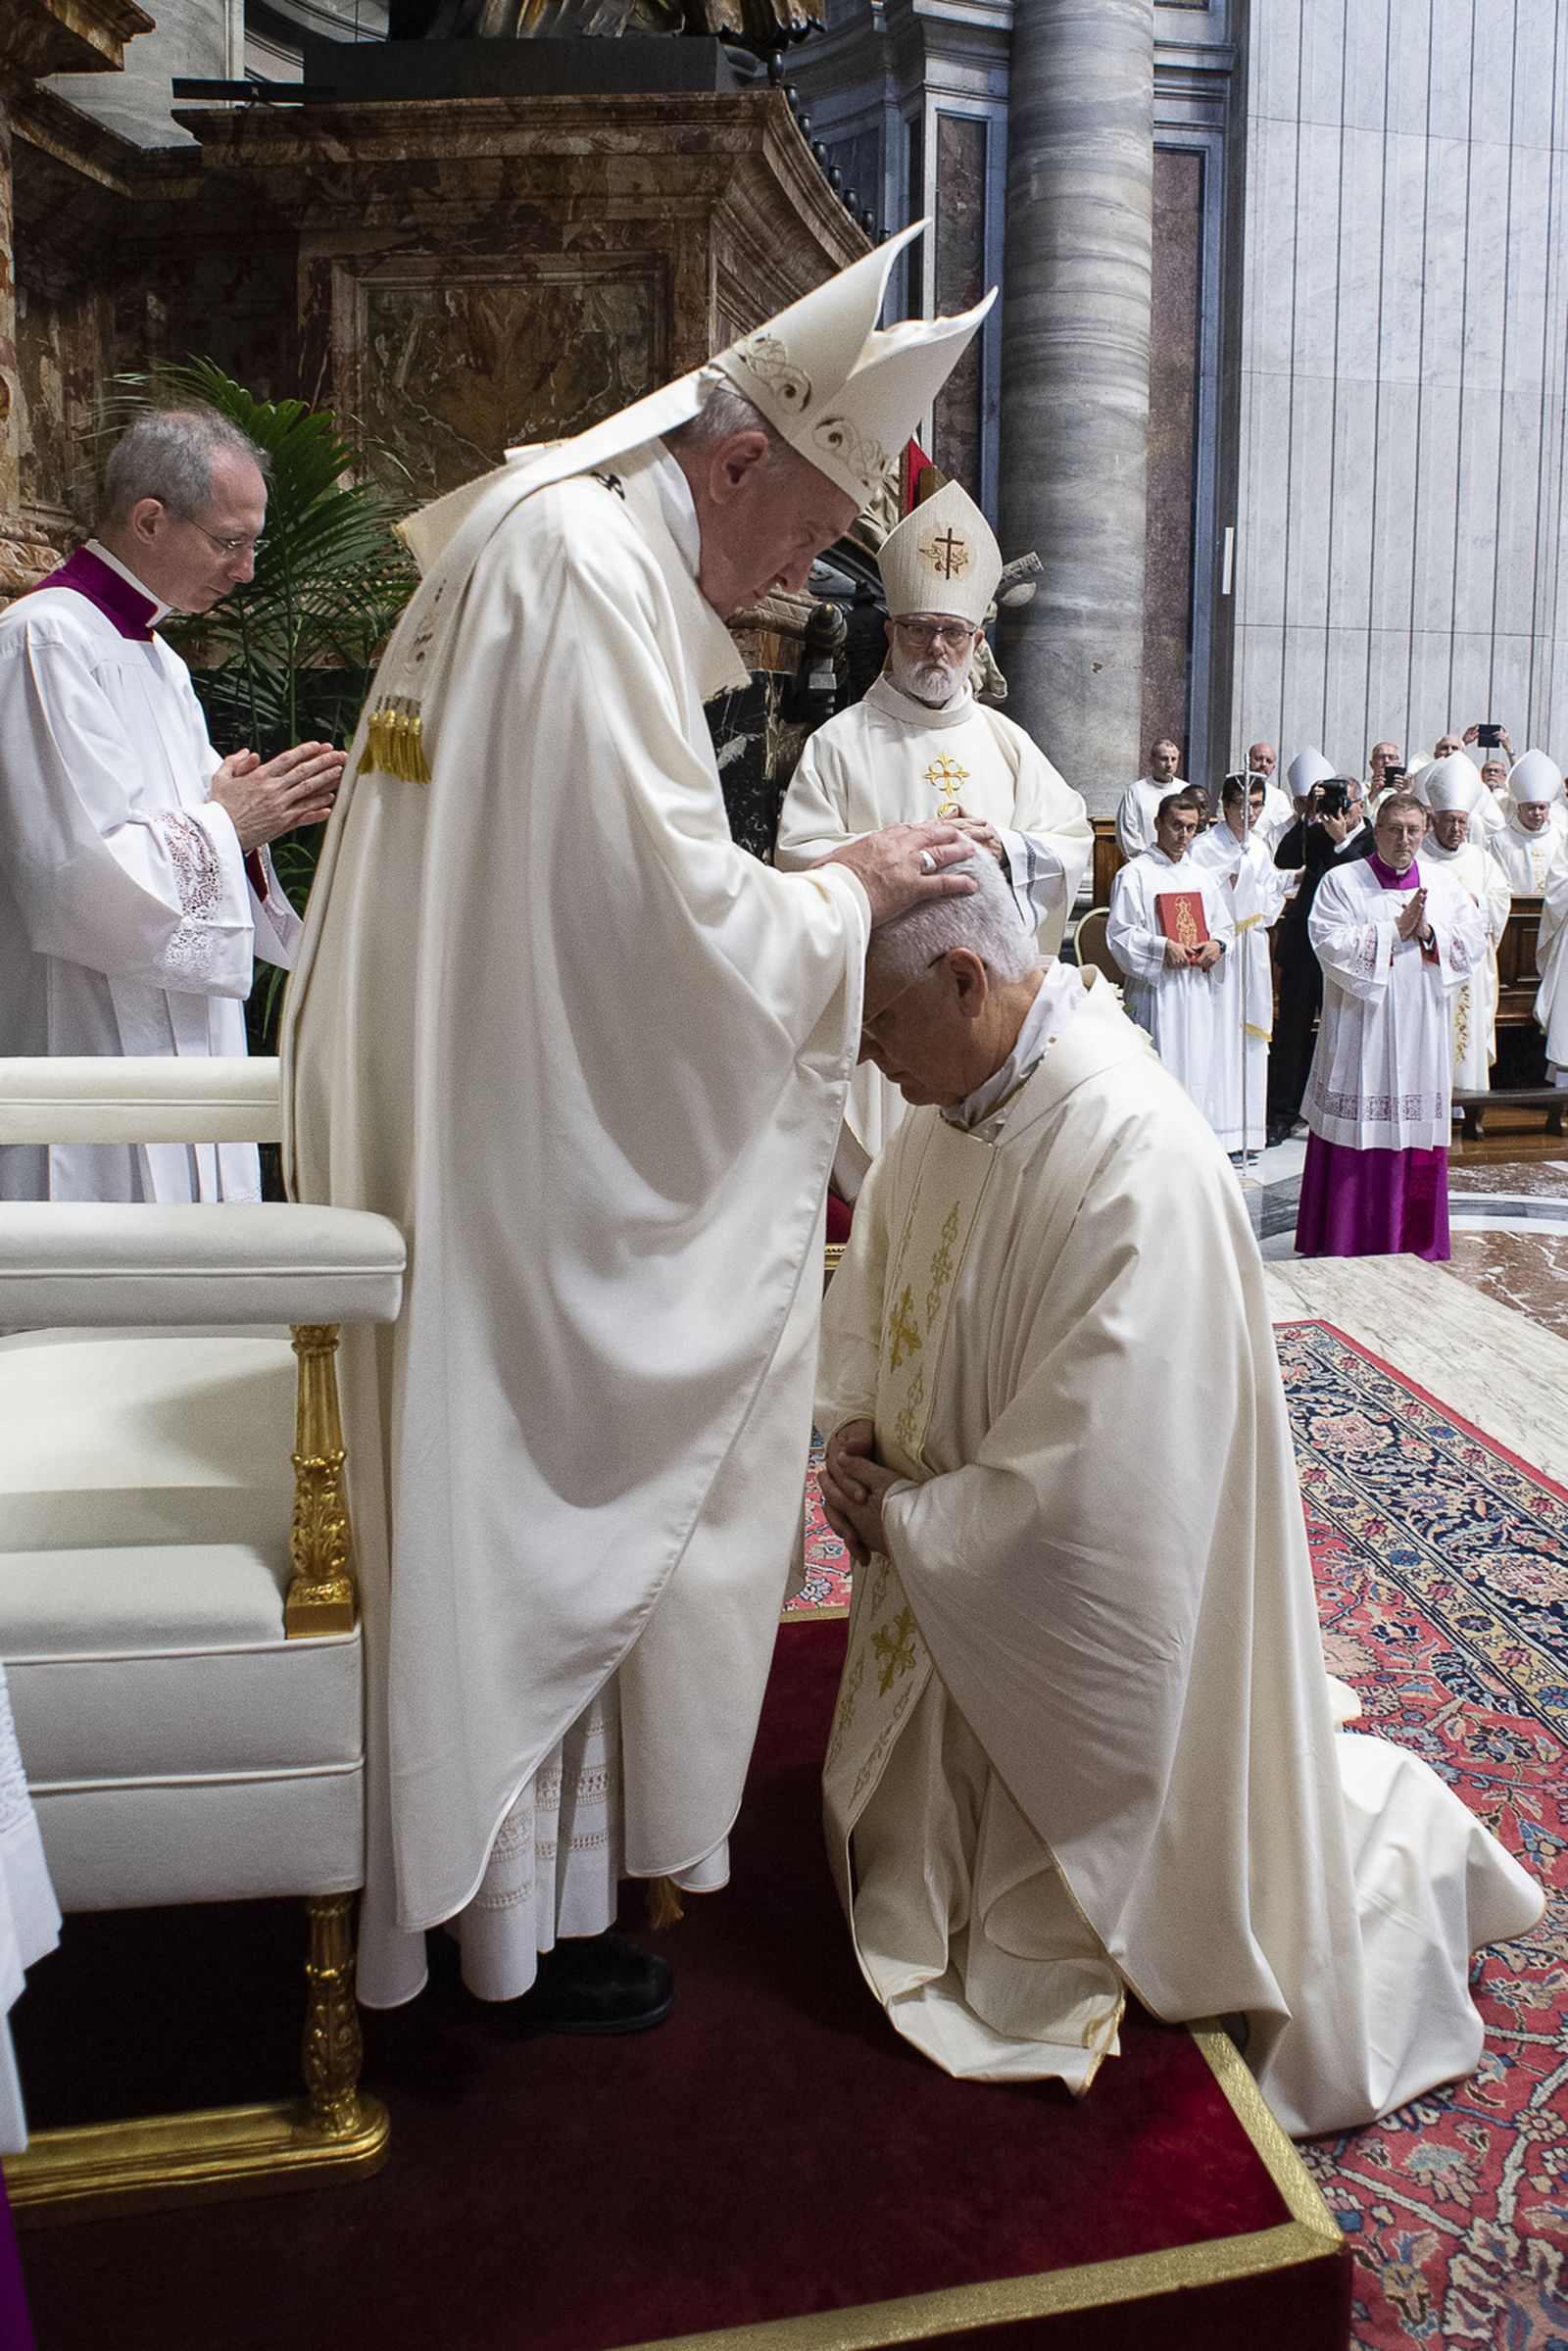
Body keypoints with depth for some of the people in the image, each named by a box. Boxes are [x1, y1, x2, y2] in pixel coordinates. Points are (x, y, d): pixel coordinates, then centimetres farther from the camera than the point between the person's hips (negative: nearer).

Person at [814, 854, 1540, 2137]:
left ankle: (1401, 1831, 35)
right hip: (955, 1573, 8)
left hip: (1087, 1610, -8)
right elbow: (874, 1270, 9)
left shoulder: (1137, 1161, -34)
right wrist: (856, 1420, -7)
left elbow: (1091, 1478, -33)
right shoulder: (958, 1096, -7)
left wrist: (907, 1520, -20)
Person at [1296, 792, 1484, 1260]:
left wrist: (1428, 934, -11)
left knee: (1419, 1135, 7)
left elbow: (1474, 943, 6)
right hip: (1361, 1034, -4)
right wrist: (1395, 931, -14)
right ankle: (1346, 1243, 6)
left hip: (1423, 1037, 4)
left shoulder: (1444, 884, 12)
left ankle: (1415, 1245, 17)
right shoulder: (1341, 882, 0)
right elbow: (1331, 945, -13)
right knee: (1357, 1138, -2)